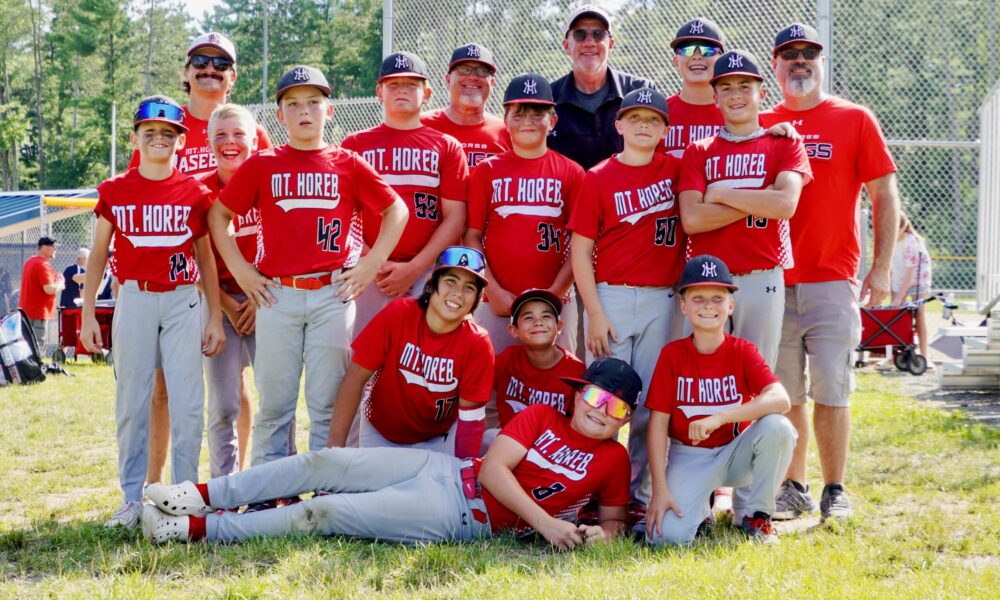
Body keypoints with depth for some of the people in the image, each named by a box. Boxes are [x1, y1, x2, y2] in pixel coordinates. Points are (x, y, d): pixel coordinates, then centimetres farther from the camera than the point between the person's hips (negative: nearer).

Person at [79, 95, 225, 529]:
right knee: (131, 402, 4)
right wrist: (87, 314, 3)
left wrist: (215, 318, 6)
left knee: (188, 403, -2)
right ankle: (132, 498, 11)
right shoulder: (114, 192, 4)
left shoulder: (195, 193, 4)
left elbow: (205, 259, 9)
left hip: (183, 302, 0)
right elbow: (98, 256, 8)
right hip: (134, 301, 0)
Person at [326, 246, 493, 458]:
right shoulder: (398, 314, -24)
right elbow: (356, 377, -21)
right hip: (380, 435, 0)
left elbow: (470, 415, -16)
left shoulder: (478, 344, -22)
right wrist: (335, 445, -25)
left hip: (439, 440, 0)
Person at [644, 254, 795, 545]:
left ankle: (757, 516, -9)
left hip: (736, 453, 1)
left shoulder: (743, 351, -6)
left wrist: (719, 418, -35)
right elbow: (658, 422, -9)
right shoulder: (672, 354, -6)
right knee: (666, 535, -26)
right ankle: (700, 508, 12)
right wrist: (660, 489, -18)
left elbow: (780, 400, -24)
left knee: (778, 427, -30)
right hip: (689, 458, -1)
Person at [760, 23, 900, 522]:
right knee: (785, 393, 6)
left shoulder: (854, 120, 3)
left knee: (830, 390, -3)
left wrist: (881, 268, -3)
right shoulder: (760, 125, 9)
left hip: (832, 279, -2)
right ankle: (794, 489, 16)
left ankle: (834, 491, 8)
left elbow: (884, 196, 3)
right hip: (771, 280, 2)